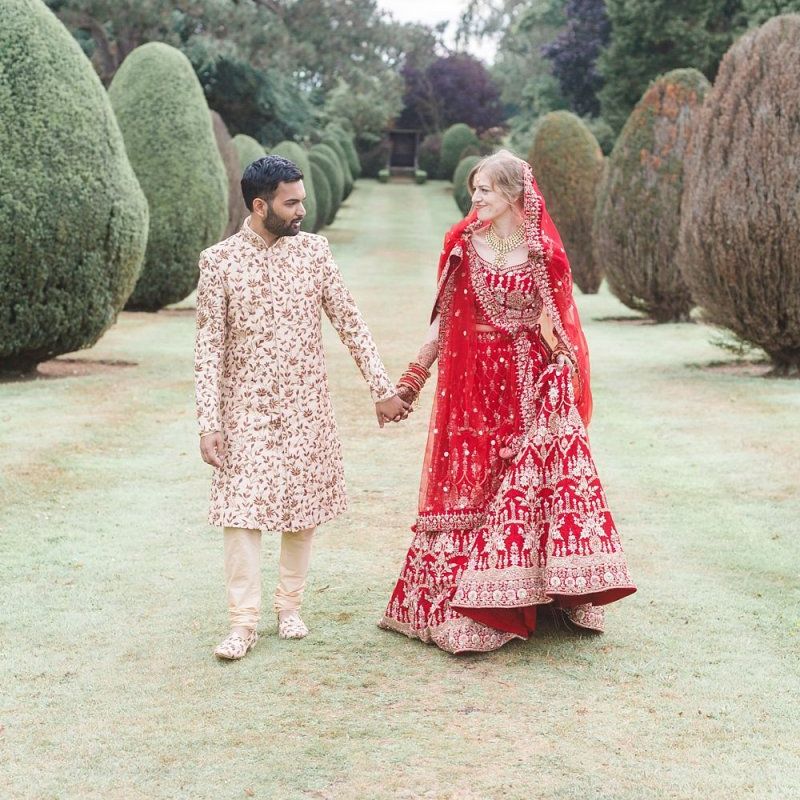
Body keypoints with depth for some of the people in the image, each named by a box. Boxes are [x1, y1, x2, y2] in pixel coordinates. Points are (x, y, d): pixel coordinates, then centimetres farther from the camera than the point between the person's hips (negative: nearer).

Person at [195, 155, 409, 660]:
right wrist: (209, 423, -10)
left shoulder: (313, 249, 1)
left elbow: (349, 321, 5)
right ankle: (244, 622, 1)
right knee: (242, 509, -7)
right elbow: (210, 345, -5)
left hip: (306, 405, 2)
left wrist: (382, 388, 2)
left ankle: (290, 607, 23)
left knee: (303, 508, 7)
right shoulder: (219, 260, -6)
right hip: (247, 406, -2)